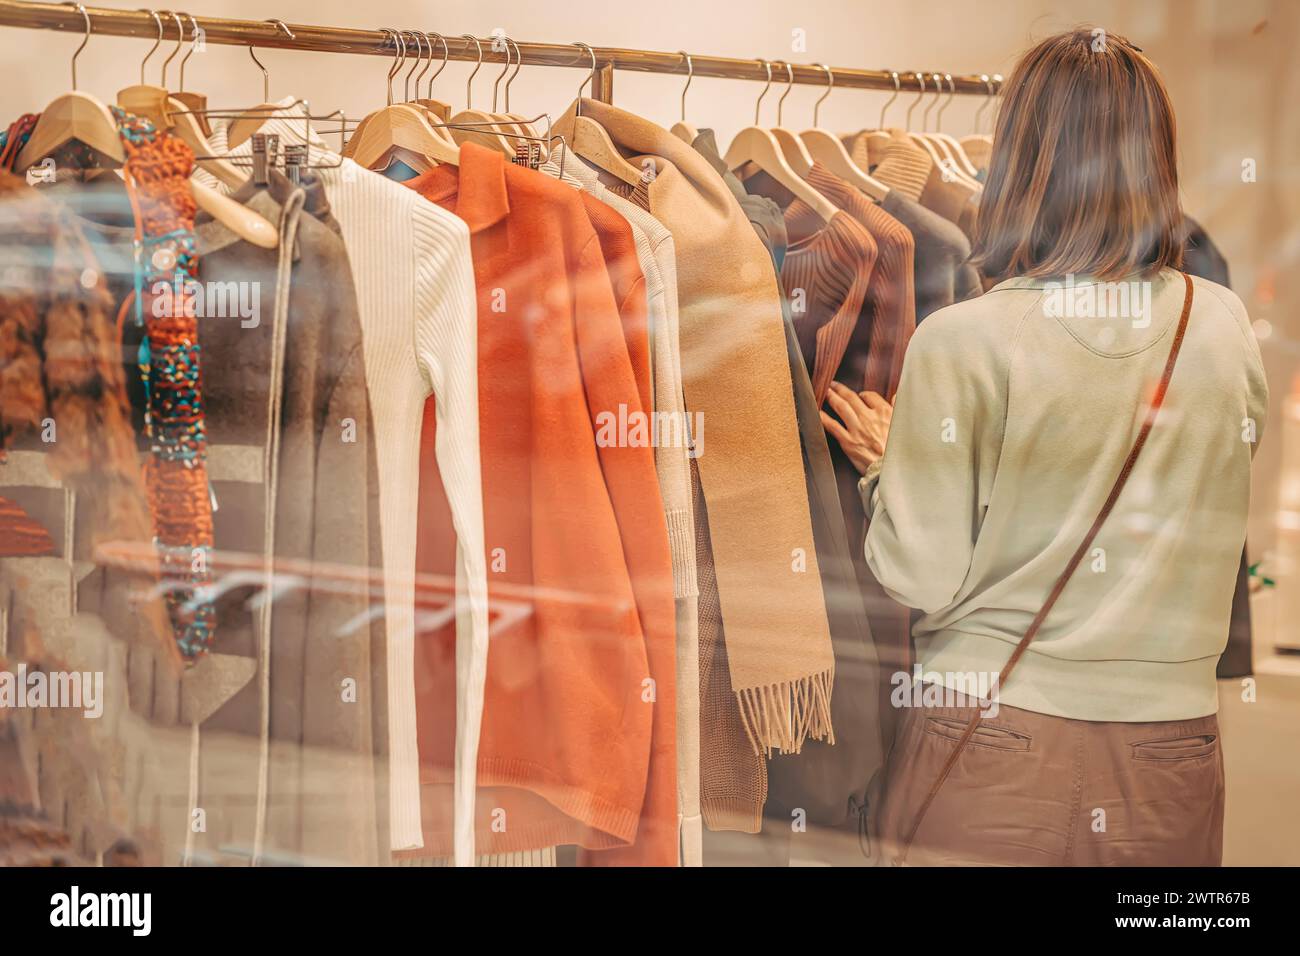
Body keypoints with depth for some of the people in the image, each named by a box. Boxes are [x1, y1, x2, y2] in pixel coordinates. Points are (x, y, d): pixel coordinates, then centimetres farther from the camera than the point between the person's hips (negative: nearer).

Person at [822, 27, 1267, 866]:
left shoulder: (962, 341, -14)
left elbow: (923, 579, -10)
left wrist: (885, 466, 8)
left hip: (993, 737, -3)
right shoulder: (1227, 325, -2)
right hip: (1171, 754, 3)